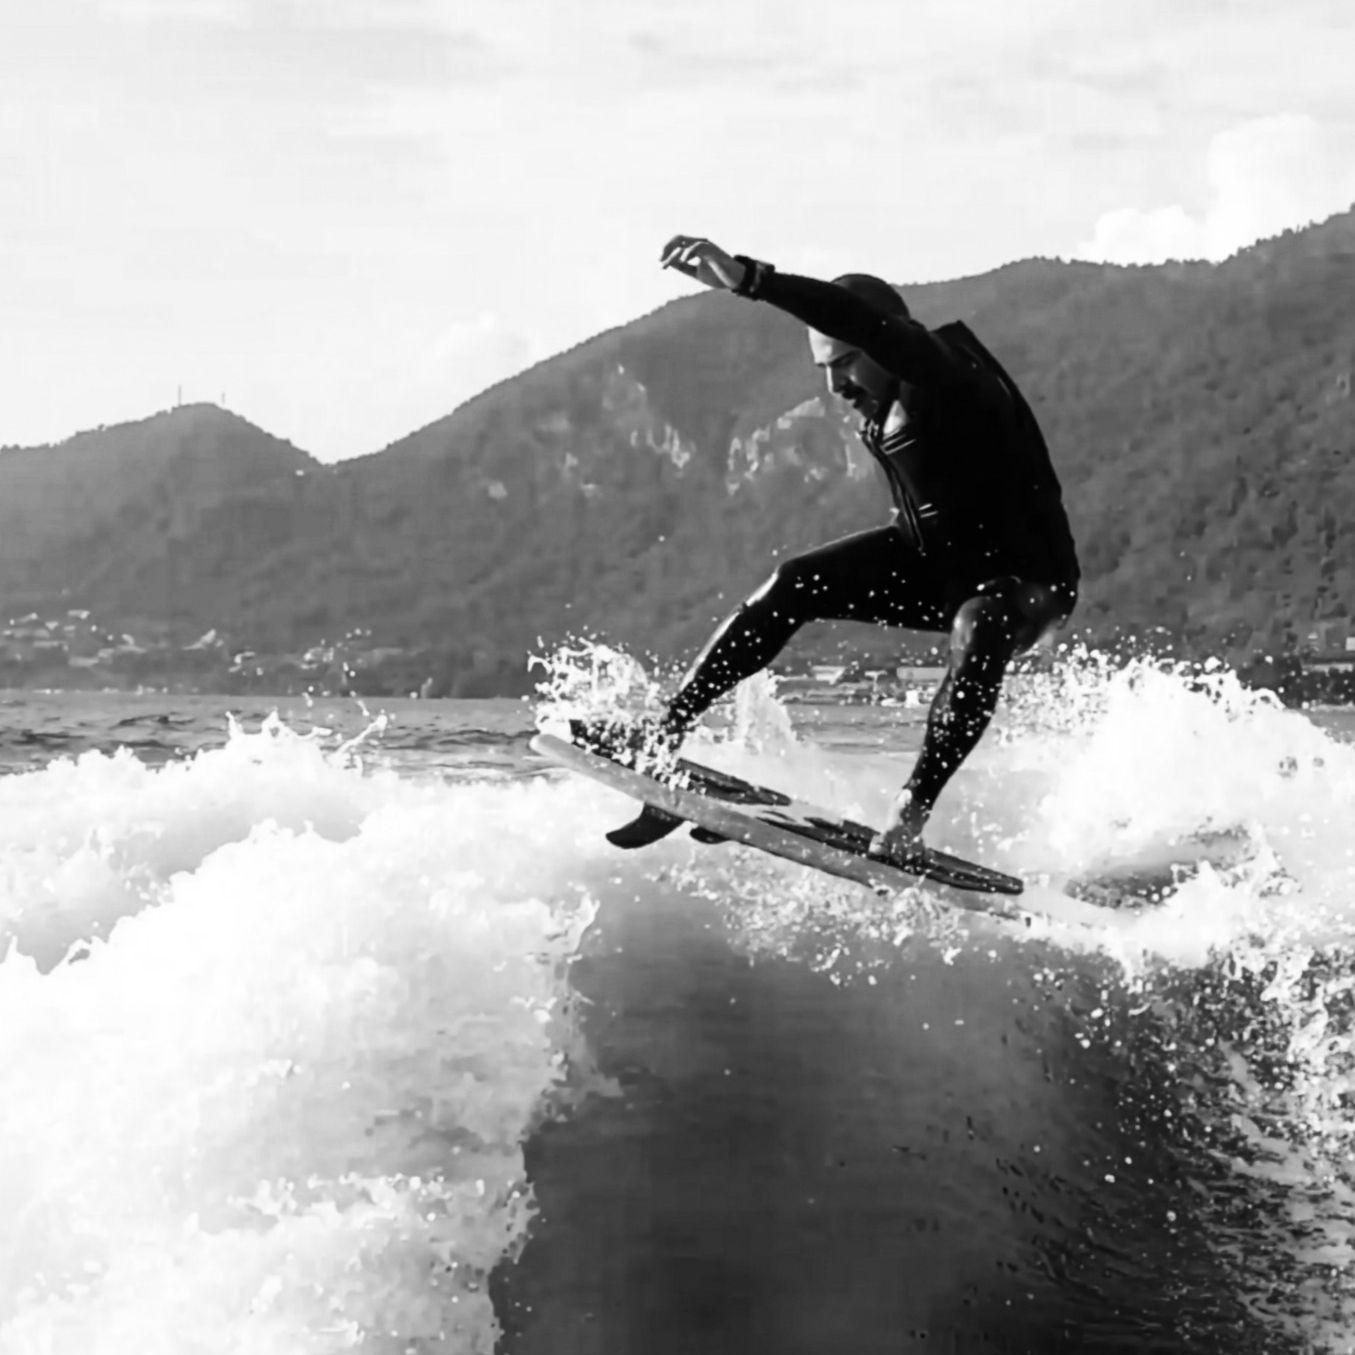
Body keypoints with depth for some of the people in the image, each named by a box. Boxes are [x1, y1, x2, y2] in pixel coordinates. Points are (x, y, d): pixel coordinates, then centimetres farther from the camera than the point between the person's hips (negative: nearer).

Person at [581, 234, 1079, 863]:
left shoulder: (946, 377, -31)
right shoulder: (886, 397, -6)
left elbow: (870, 326, -51)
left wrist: (746, 279, -60)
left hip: (1026, 580, -8)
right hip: (938, 558, 8)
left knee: (979, 631, -41)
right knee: (794, 585, -8)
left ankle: (913, 812, -38)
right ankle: (665, 729, -7)